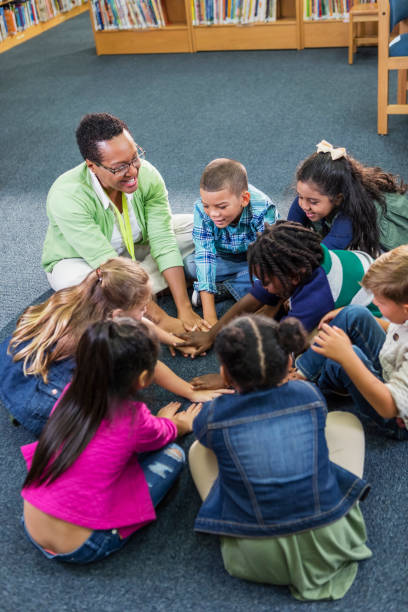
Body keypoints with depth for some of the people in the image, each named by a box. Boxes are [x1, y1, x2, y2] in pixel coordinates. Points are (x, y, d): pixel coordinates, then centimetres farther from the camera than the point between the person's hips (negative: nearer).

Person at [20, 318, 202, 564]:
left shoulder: (72, 392, -6)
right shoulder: (132, 418, -20)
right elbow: (164, 435, 6)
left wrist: (157, 422, 29)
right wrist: (183, 424, 29)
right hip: (82, 549, -5)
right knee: (173, 454, 0)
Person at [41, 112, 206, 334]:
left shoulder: (147, 175, -25)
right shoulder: (66, 197, -37)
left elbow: (163, 243, -25)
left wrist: (185, 310, -34)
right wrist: (163, 320, -41)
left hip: (134, 250, 5)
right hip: (81, 261, -4)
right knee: (71, 280, -41)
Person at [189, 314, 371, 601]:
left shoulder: (215, 416, -11)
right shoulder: (311, 395, -7)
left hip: (259, 561, -1)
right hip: (330, 545, 1)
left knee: (200, 449, 19)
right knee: (345, 421, 20)